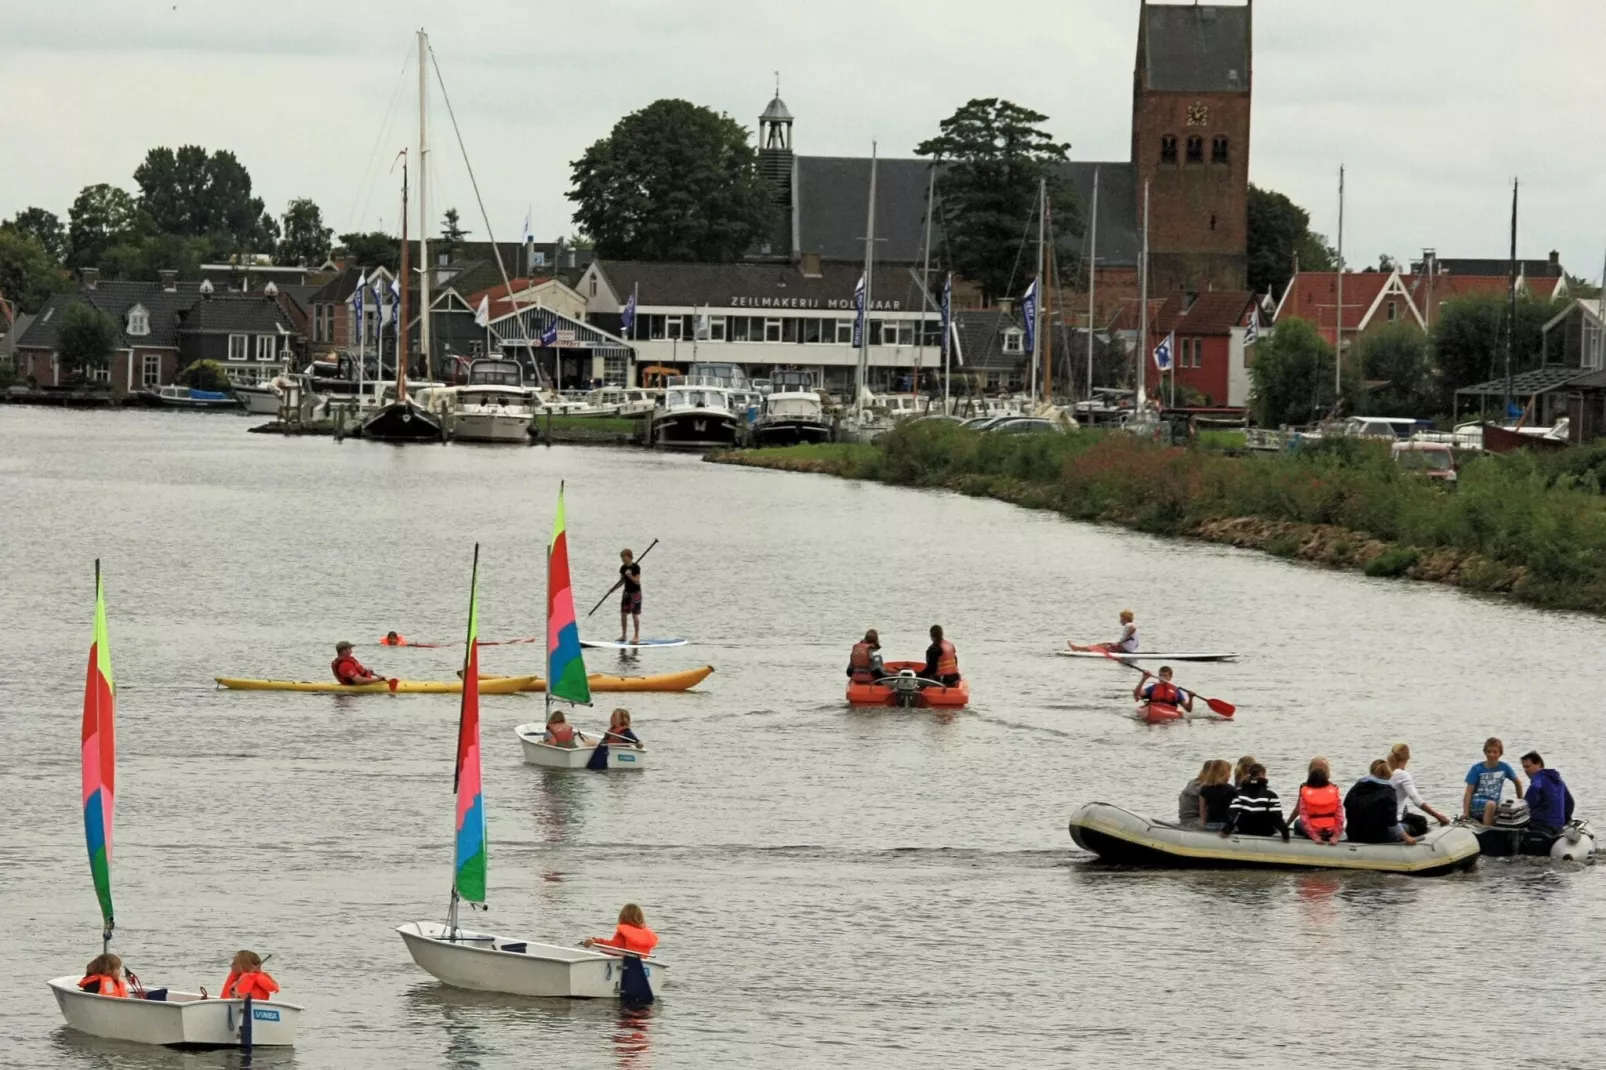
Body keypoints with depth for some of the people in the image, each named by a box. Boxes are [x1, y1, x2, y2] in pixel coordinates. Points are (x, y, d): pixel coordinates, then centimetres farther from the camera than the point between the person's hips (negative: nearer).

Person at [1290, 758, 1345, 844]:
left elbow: (1303, 818, -11)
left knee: (1298, 823, 33)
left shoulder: (1304, 790, -7)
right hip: (1331, 833, 1)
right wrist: (1336, 836, -8)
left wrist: (1314, 836, -9)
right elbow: (1339, 816, -9)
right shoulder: (1334, 789, -4)